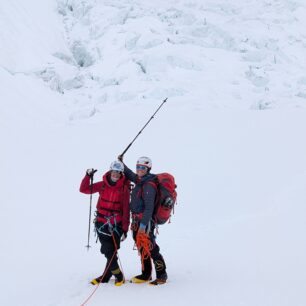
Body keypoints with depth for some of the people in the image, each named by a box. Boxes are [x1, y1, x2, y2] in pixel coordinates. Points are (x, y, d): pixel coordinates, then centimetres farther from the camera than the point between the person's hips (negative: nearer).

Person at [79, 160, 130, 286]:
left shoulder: (124, 188, -3)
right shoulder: (102, 185, 4)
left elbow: (126, 210, -3)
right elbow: (84, 189, 7)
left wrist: (125, 228, -6)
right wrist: (88, 176, -7)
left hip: (116, 224, -2)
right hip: (101, 222, 2)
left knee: (111, 251, -8)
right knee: (108, 251, 4)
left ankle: (106, 276, 7)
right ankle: (118, 275, 18)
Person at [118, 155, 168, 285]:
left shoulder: (149, 185, -18)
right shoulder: (140, 180, 9)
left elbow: (149, 207, -23)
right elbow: (130, 175, 32)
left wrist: (143, 224, -25)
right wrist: (122, 164, 25)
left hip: (145, 221, -10)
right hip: (138, 221, 10)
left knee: (151, 248, -6)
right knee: (142, 248, 17)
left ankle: (162, 275, 5)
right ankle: (146, 274, 29)